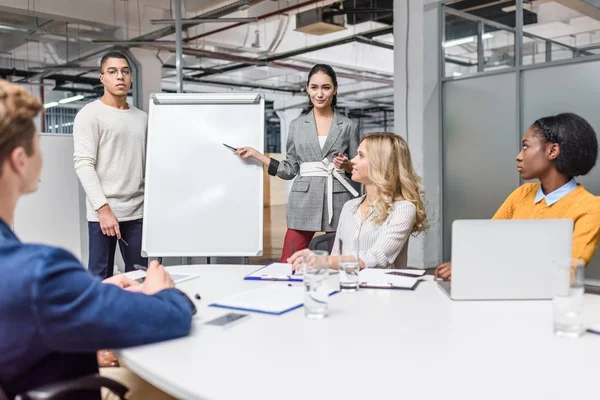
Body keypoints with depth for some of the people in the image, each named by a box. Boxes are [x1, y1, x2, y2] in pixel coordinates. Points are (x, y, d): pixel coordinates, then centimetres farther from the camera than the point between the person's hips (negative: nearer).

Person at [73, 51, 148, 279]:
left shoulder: (142, 118, 15)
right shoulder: (90, 114, -2)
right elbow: (83, 164, -10)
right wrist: (103, 208, -18)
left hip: (138, 211, 5)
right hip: (104, 211, -5)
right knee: (100, 276, -1)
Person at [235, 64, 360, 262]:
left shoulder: (348, 126, 6)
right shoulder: (297, 125, 10)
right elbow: (290, 170, 11)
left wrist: (347, 165, -12)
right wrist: (256, 154, 5)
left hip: (338, 202, -1)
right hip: (304, 203, 1)